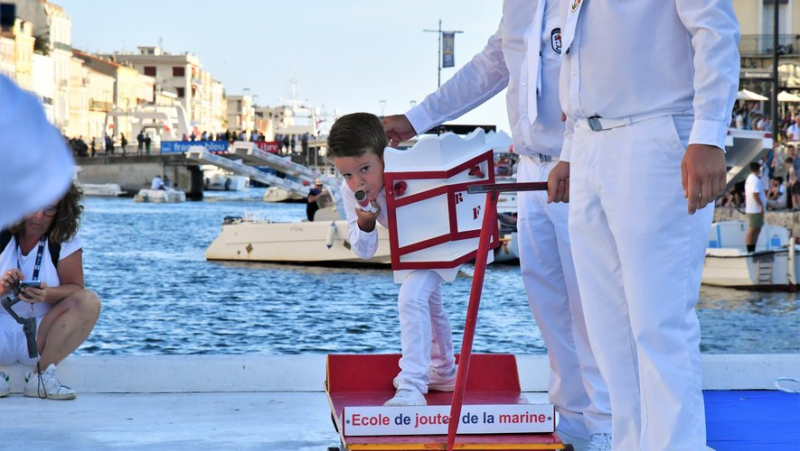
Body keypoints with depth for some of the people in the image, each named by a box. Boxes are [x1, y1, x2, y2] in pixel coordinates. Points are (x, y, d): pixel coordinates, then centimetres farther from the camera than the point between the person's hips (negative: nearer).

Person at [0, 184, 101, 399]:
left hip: (40, 335, 1)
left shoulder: (66, 241, -1)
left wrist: (47, 294, -28)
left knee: (89, 302, -23)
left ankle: (41, 375, -18)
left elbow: (74, 288, -7)